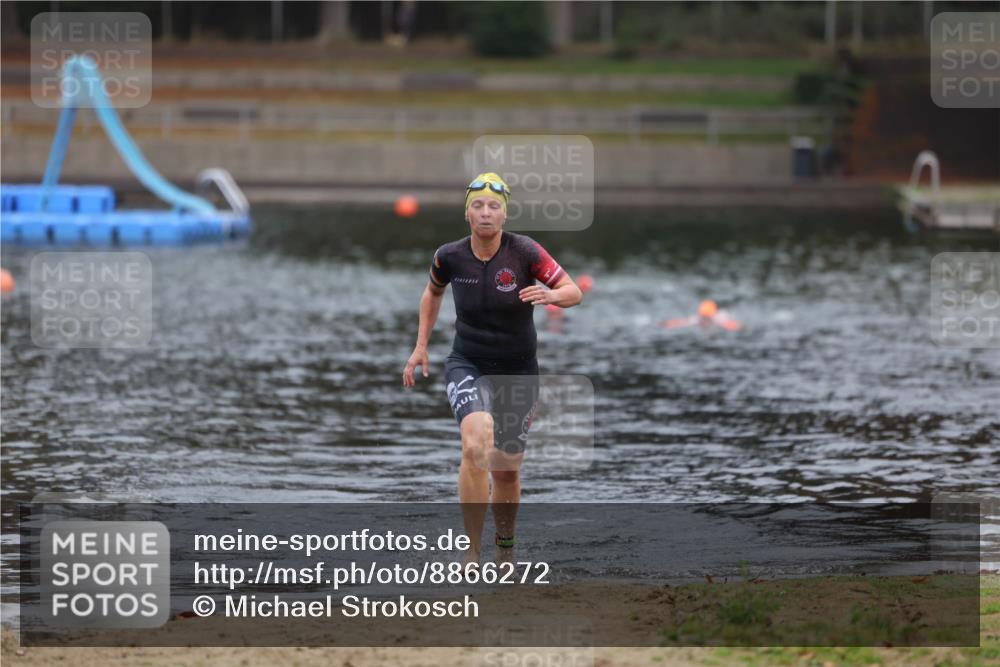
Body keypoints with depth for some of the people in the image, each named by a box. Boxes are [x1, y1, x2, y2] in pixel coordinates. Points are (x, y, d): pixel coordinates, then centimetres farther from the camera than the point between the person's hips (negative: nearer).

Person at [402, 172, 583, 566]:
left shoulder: (524, 252, -14)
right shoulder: (450, 257, -8)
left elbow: (574, 292, -13)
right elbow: (433, 292, 15)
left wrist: (551, 296, -35)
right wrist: (421, 346, 11)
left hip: (518, 371, 1)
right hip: (467, 365, -1)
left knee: (507, 471, 10)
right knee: (476, 445, -29)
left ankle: (505, 551, 39)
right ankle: (472, 554, -25)